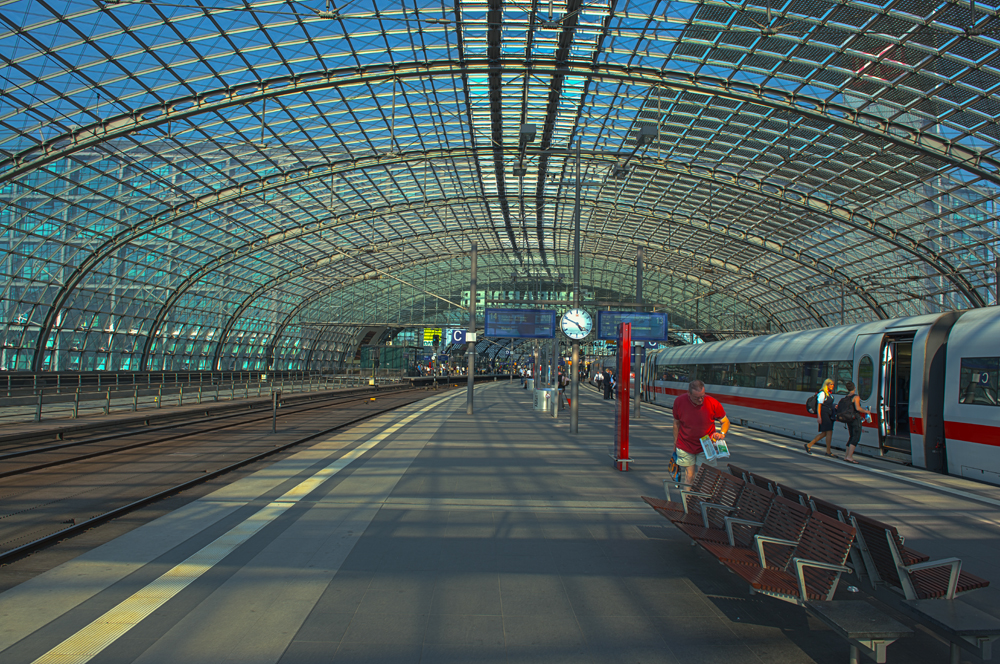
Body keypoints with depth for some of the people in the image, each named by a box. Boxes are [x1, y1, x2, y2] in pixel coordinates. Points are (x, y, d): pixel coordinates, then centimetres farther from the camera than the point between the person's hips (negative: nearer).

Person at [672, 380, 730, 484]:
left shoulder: (713, 403, -17)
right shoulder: (679, 402, -13)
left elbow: (725, 421, -2)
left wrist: (722, 433, -23)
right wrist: (675, 443, 10)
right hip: (684, 447, 1)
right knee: (689, 476, 5)